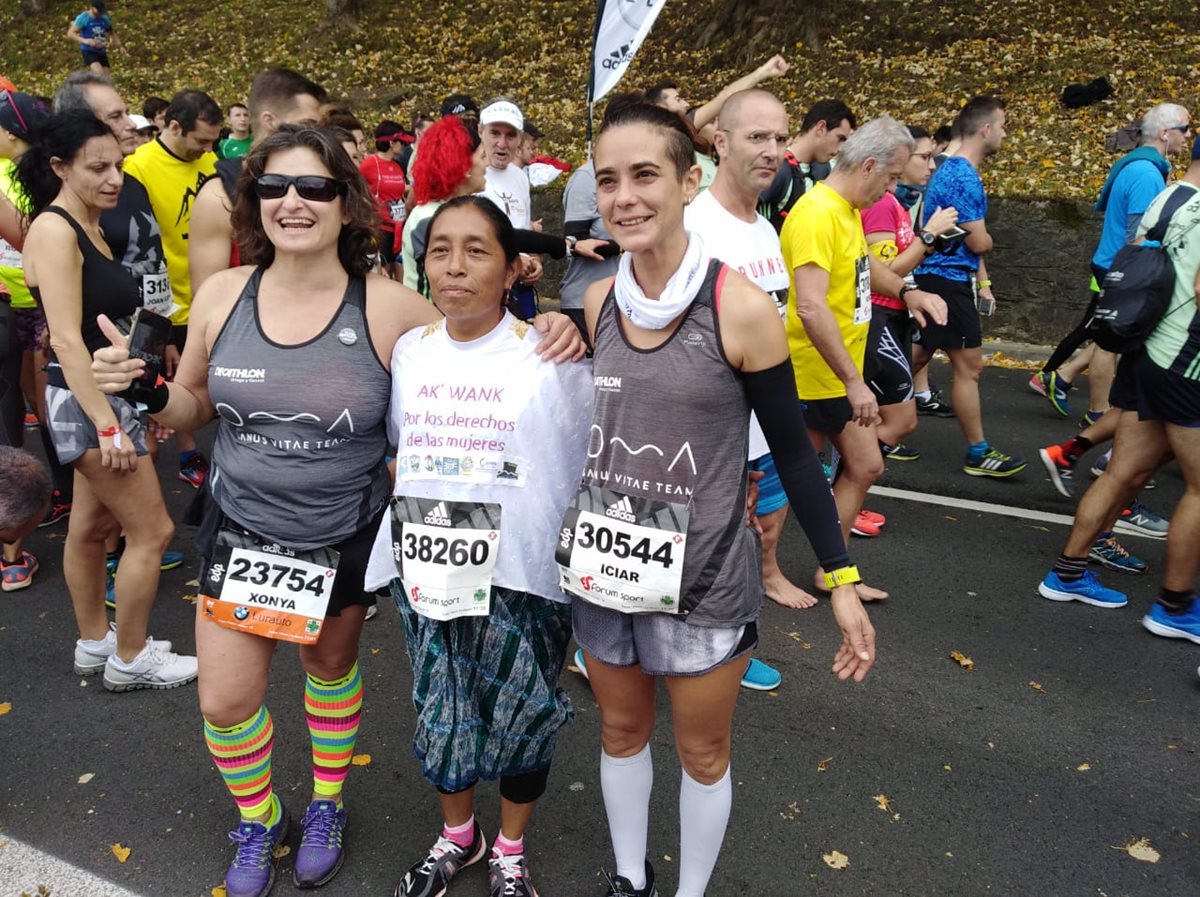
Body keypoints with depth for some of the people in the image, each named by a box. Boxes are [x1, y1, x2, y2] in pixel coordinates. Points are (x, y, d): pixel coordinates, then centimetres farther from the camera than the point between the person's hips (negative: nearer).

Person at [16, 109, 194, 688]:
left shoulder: (87, 227, 11)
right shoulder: (54, 230, -17)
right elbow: (67, 341, -23)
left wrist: (133, 402, 17)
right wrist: (108, 425, -26)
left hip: (111, 395, 9)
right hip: (87, 401, -9)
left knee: (92, 526, 17)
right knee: (151, 531, -2)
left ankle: (94, 644, 31)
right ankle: (129, 660, 13)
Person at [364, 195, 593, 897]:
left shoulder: (551, 358, -12)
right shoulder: (408, 352, 2)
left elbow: (592, 462, -5)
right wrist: (399, 541, 15)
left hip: (522, 576, -3)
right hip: (425, 571, 4)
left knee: (521, 721, 12)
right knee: (440, 715, 18)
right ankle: (458, 837, 46)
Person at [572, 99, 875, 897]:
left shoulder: (741, 307, -16)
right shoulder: (597, 302, -3)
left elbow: (791, 448, -9)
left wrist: (841, 578, -9)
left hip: (703, 576, -4)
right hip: (604, 562, 4)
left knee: (703, 751, 16)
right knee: (622, 730, 22)